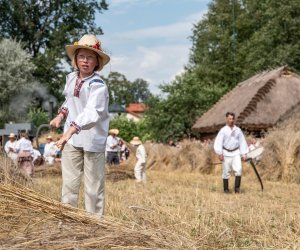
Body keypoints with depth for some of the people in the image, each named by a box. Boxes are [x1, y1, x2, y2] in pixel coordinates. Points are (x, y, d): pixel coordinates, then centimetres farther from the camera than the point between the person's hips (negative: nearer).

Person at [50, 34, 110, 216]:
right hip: (71, 138, 6)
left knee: (94, 185, 4)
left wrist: (70, 131, -47)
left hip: (93, 139, -6)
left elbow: (91, 112, -35)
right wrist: (61, 115, 5)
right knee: (69, 181, 9)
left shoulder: (98, 85, -19)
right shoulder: (71, 78, 4)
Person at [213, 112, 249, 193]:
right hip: (226, 153, -2)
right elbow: (218, 142, -5)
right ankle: (226, 189, 14)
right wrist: (220, 154, -12)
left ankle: (237, 187, -4)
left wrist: (244, 154, 8)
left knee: (239, 169, -13)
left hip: (236, 153, 2)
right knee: (226, 172, 3)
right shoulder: (223, 130, -3)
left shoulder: (238, 130, 5)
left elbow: (242, 142, 11)